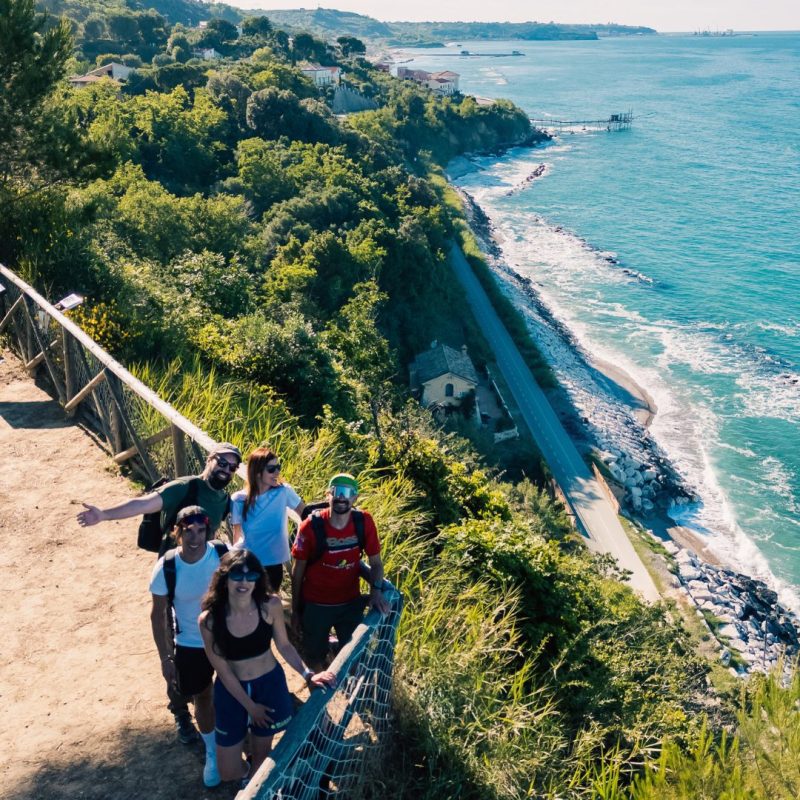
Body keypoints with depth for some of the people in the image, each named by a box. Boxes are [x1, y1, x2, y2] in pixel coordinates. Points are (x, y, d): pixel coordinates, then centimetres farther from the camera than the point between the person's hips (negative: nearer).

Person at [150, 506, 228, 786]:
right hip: (190, 645, 0)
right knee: (203, 698, 19)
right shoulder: (166, 568, -22)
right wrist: (165, 658, -6)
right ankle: (212, 754, 46)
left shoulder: (224, 555, -22)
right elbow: (158, 614, -9)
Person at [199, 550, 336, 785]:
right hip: (232, 691, -1)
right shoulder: (209, 620, -23)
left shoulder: (271, 605, -20)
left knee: (261, 754, 19)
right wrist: (250, 706, -8)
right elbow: (223, 671, -13)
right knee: (229, 772, 10)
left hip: (269, 685, 1)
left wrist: (307, 674, -13)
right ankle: (247, 774, 46)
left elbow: (283, 645, -2)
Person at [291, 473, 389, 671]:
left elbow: (376, 562, -3)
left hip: (351, 603, 2)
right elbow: (298, 572, -8)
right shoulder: (311, 526, -19)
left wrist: (376, 590, -22)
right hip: (315, 606, -2)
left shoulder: (364, 522, -14)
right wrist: (295, 610, -1)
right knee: (316, 657, 16)